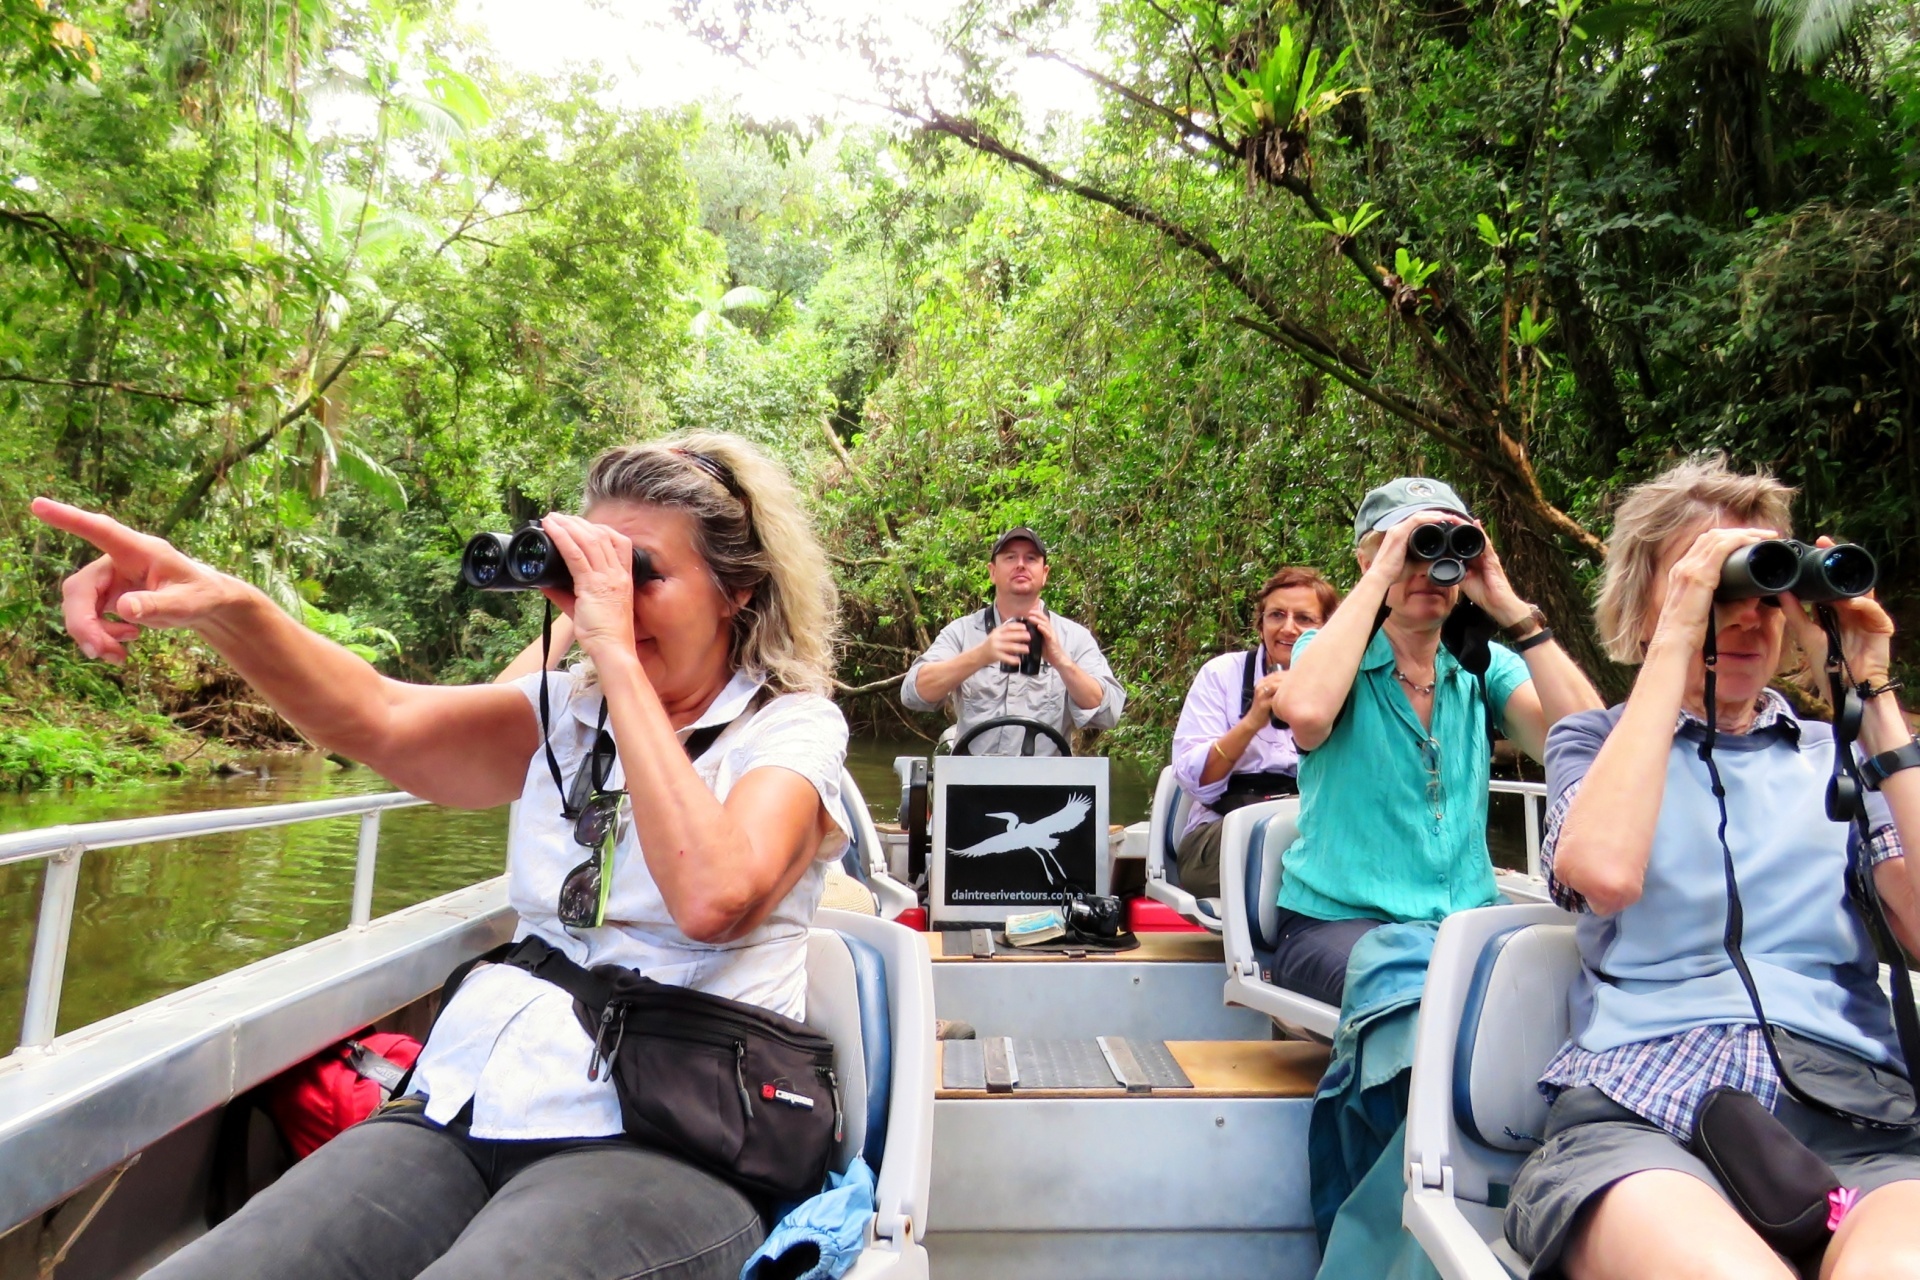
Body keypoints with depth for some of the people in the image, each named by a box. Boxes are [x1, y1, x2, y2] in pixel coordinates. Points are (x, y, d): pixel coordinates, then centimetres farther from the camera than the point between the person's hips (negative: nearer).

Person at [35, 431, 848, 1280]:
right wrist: (226, 608, -21)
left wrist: (616, 654, -19)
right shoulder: (567, 711, 12)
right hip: (471, 1110, 5)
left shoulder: (794, 728, -3)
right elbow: (381, 721, -3)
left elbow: (711, 898, -22)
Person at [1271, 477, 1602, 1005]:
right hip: (1340, 921, -4)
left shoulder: (1485, 666, 8)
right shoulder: (1330, 652, -1)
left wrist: (1511, 608, -12)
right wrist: (1382, 574, -20)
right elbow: (1304, 712, -27)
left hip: (1467, 918, 4)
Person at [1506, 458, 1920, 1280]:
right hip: (1642, 1096, -2)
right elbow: (1603, 873, -11)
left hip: (1852, 1095, 3)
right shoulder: (1599, 741, 15)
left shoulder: (1841, 758, 22)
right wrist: (1678, 638, -5)